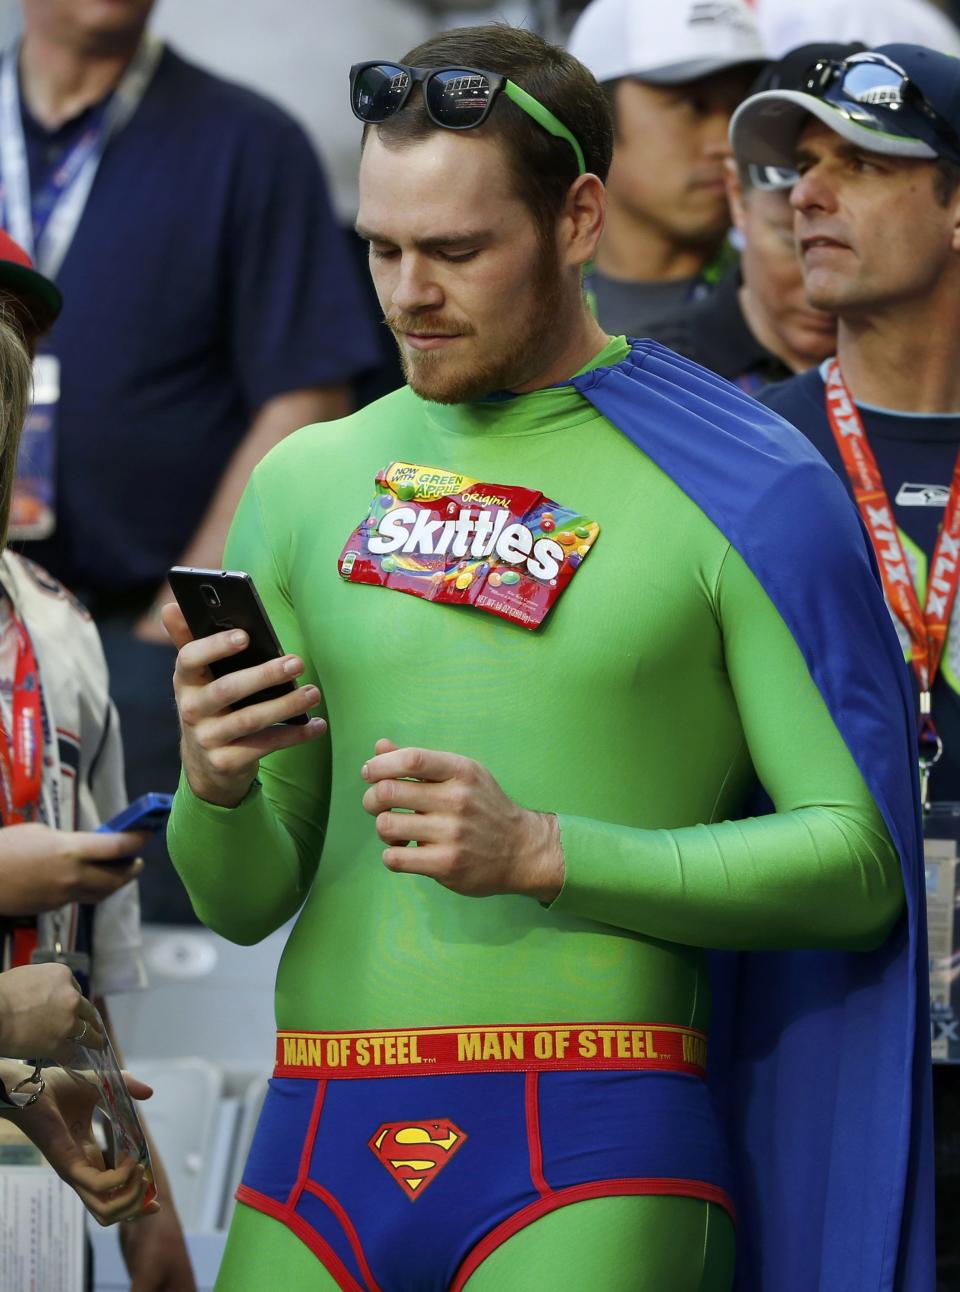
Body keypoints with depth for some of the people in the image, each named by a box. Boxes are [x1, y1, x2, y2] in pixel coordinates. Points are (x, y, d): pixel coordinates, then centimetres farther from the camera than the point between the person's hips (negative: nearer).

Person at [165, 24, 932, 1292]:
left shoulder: (734, 492, 0)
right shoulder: (307, 484, 14)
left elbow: (858, 865, -4)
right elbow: (246, 899, 15)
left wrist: (539, 852, -14)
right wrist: (214, 788, -8)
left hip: (593, 1157, -4)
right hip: (323, 1142, 4)